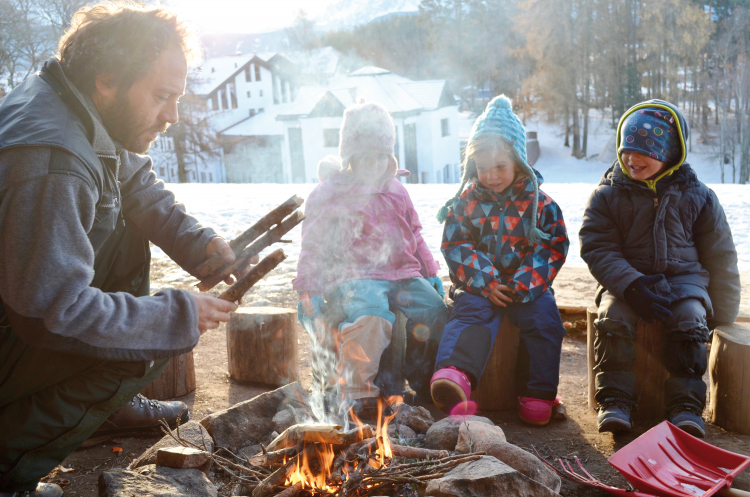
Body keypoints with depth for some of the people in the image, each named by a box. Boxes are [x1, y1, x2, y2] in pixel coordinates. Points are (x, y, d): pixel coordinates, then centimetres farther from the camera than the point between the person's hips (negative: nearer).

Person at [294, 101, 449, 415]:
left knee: (434, 312, -20)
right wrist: (308, 291, -3)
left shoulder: (396, 191, 20)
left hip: (403, 274, 5)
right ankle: (358, 392, -24)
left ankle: (425, 382, -1)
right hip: (355, 277, -5)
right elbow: (312, 246, 5)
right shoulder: (329, 193, 6)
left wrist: (431, 273, 19)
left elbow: (414, 236, 29)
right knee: (371, 315, -36)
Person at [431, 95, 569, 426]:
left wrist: (526, 284, -13)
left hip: (526, 284, 1)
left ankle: (537, 396, -15)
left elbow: (554, 247, 4)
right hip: (479, 284, 0)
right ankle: (454, 375, -53)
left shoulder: (539, 203, 5)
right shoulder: (466, 201, 7)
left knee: (544, 317, -25)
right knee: (471, 313, -29)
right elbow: (456, 246, 2)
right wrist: (485, 282, -13)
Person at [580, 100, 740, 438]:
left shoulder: (696, 196, 2)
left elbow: (721, 257, 8)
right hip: (626, 279, 0)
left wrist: (722, 318, 7)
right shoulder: (608, 195, 0)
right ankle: (615, 401, -18)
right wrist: (632, 286, -24)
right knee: (613, 317, -28)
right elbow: (597, 249, -7)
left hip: (684, 276, 1)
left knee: (691, 319, -28)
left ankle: (686, 405, -17)